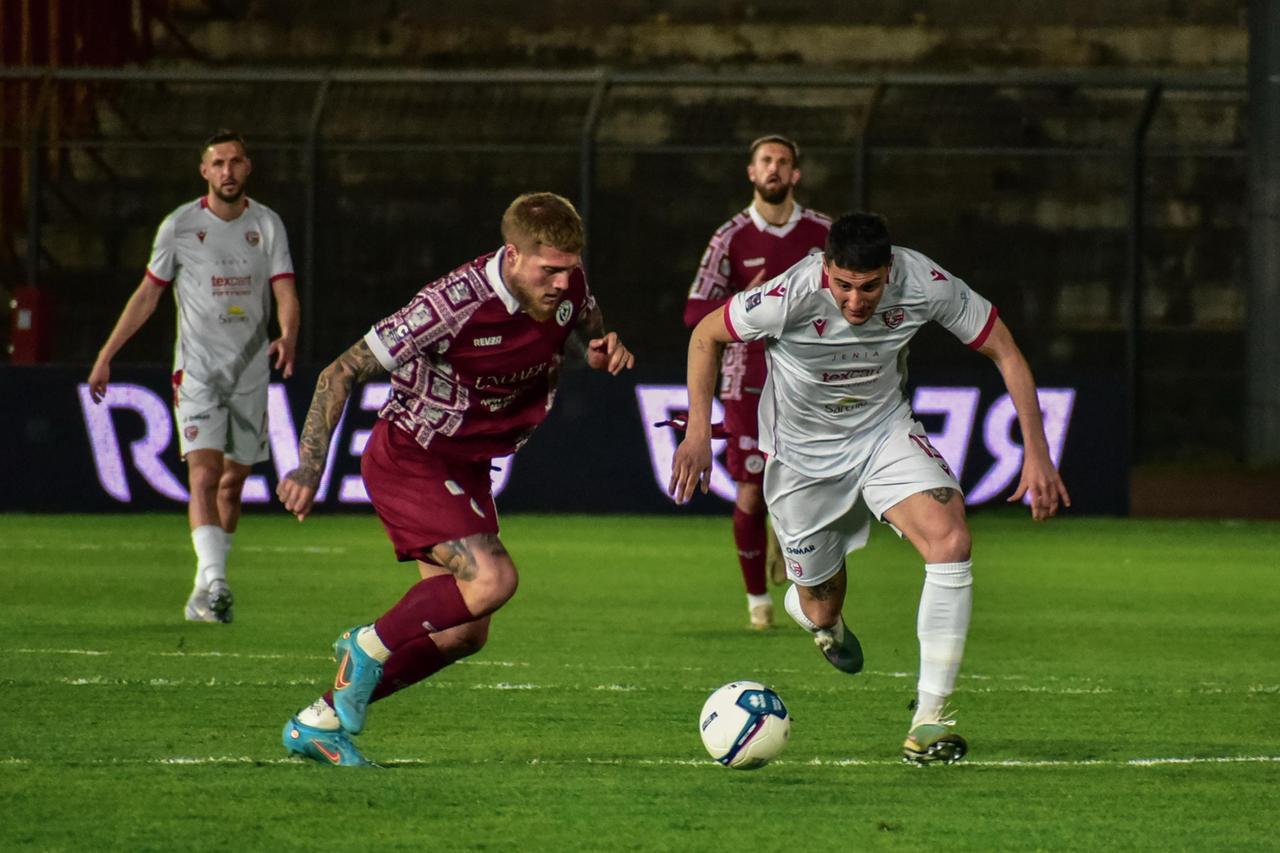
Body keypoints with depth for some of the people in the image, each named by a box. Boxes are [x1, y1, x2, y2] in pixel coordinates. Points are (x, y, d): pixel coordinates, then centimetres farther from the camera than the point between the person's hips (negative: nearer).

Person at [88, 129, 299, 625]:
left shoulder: (267, 225, 4)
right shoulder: (180, 226, -1)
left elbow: (285, 291, -4)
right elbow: (147, 295, 7)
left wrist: (288, 336, -26)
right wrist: (105, 356, 6)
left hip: (252, 373, 3)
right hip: (197, 371, -3)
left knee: (233, 483, 7)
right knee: (204, 475, -19)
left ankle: (206, 591, 18)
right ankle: (213, 581, -32)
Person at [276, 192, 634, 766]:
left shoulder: (567, 288, -8)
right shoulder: (455, 304, -28)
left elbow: (592, 343, 16)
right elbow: (341, 373, -20)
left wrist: (608, 352, -10)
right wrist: (310, 466, -27)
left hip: (465, 469, 8)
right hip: (408, 456, -8)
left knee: (462, 633, 6)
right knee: (491, 578, -27)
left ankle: (318, 724, 16)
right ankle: (370, 647, -4)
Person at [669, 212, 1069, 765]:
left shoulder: (925, 284, -24)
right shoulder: (791, 296, -30)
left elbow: (1004, 352, -11)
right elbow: (705, 336, -11)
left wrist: (1036, 453, -16)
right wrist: (698, 430, -18)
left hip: (884, 430, 1)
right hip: (801, 449, -1)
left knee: (950, 538, -25)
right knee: (822, 609, 5)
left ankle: (929, 718, -20)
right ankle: (816, 612, 49)